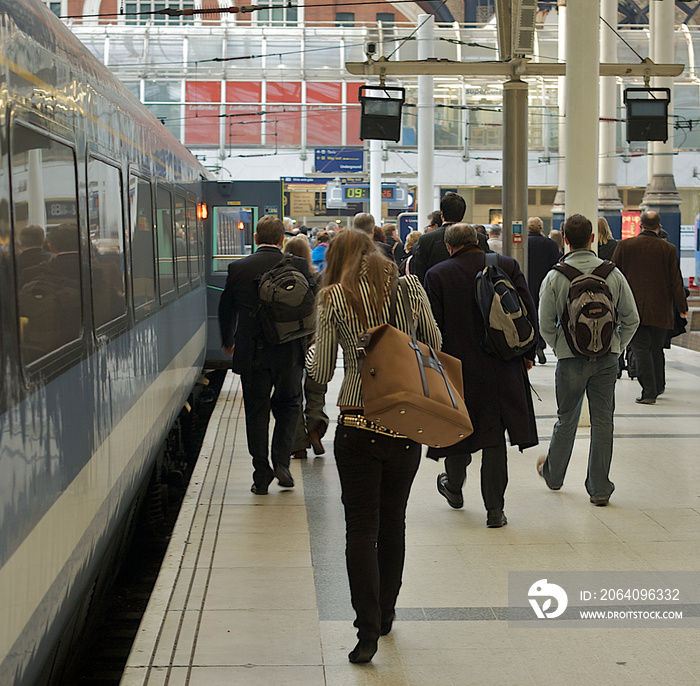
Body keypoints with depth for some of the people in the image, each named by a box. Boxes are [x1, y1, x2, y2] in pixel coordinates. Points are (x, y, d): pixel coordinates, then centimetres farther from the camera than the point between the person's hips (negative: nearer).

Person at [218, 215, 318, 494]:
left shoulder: (238, 268, -2)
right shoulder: (298, 265, -5)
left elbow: (226, 309, 8)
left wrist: (228, 342, 25)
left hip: (251, 353, 0)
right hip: (290, 351, 0)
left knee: (256, 412, 10)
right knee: (288, 406, 19)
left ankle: (262, 476, 11)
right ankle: (281, 463, 4)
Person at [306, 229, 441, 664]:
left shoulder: (333, 298, -4)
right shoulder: (410, 287, 1)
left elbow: (321, 373, -2)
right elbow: (435, 344, 13)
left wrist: (312, 352, 20)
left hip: (358, 426, -3)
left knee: (361, 528, 3)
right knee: (393, 522, 17)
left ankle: (368, 631, 0)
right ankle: (385, 614, 31)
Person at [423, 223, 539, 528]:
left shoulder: (437, 275, -7)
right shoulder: (508, 266, -2)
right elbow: (529, 313, 0)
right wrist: (527, 352, 11)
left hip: (457, 366, -1)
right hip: (502, 367, 1)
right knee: (494, 438, 5)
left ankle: (454, 488, 40)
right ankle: (495, 510, 5)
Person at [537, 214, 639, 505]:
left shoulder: (554, 277, -8)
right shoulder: (612, 273, -3)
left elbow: (545, 325, -6)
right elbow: (631, 319, 0)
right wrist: (617, 347, 12)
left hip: (571, 358, -1)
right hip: (606, 358, 1)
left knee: (566, 419, 16)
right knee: (602, 420, 7)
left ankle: (553, 473, 35)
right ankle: (599, 488, 10)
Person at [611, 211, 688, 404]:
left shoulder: (624, 246, -2)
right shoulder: (668, 249, -3)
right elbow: (676, 281, 1)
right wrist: (682, 307, 11)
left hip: (634, 309, -1)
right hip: (660, 311, 1)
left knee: (641, 349, -1)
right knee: (657, 349, 15)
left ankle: (649, 391, -7)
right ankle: (658, 386, 26)